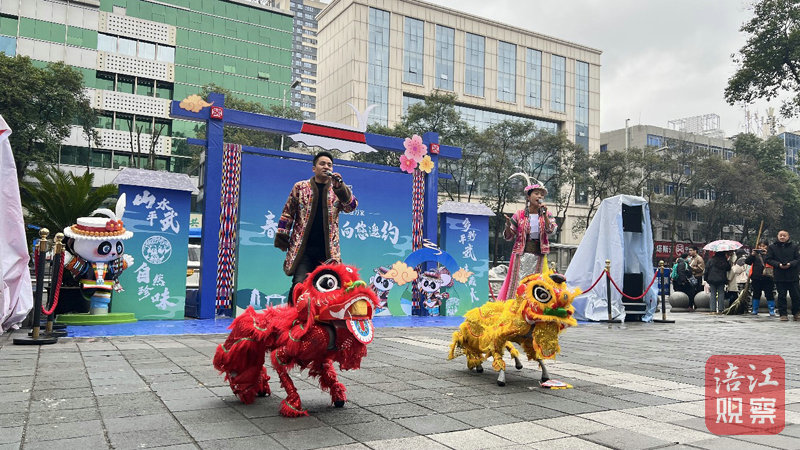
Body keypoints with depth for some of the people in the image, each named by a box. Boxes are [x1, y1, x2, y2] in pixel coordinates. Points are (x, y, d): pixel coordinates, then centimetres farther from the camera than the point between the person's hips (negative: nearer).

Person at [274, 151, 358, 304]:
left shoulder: (338, 190, 10)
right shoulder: (300, 187, 7)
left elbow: (351, 206, -5)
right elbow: (287, 213, 9)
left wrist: (339, 186, -17)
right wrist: (281, 237, 4)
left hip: (328, 250, 2)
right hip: (302, 249, -2)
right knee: (299, 284, -9)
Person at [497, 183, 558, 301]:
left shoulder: (547, 215, 8)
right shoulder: (519, 215, 2)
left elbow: (551, 230, -9)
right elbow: (509, 237, 4)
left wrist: (544, 214, -17)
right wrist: (508, 225, -17)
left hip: (538, 255, 2)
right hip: (522, 254, -2)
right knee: (518, 282, -4)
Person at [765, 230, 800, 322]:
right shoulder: (772, 247, 5)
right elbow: (768, 259, 1)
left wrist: (790, 264, -15)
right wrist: (778, 264, -14)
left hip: (793, 276, 1)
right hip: (779, 276, 0)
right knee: (781, 296, 4)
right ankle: (783, 314, 11)